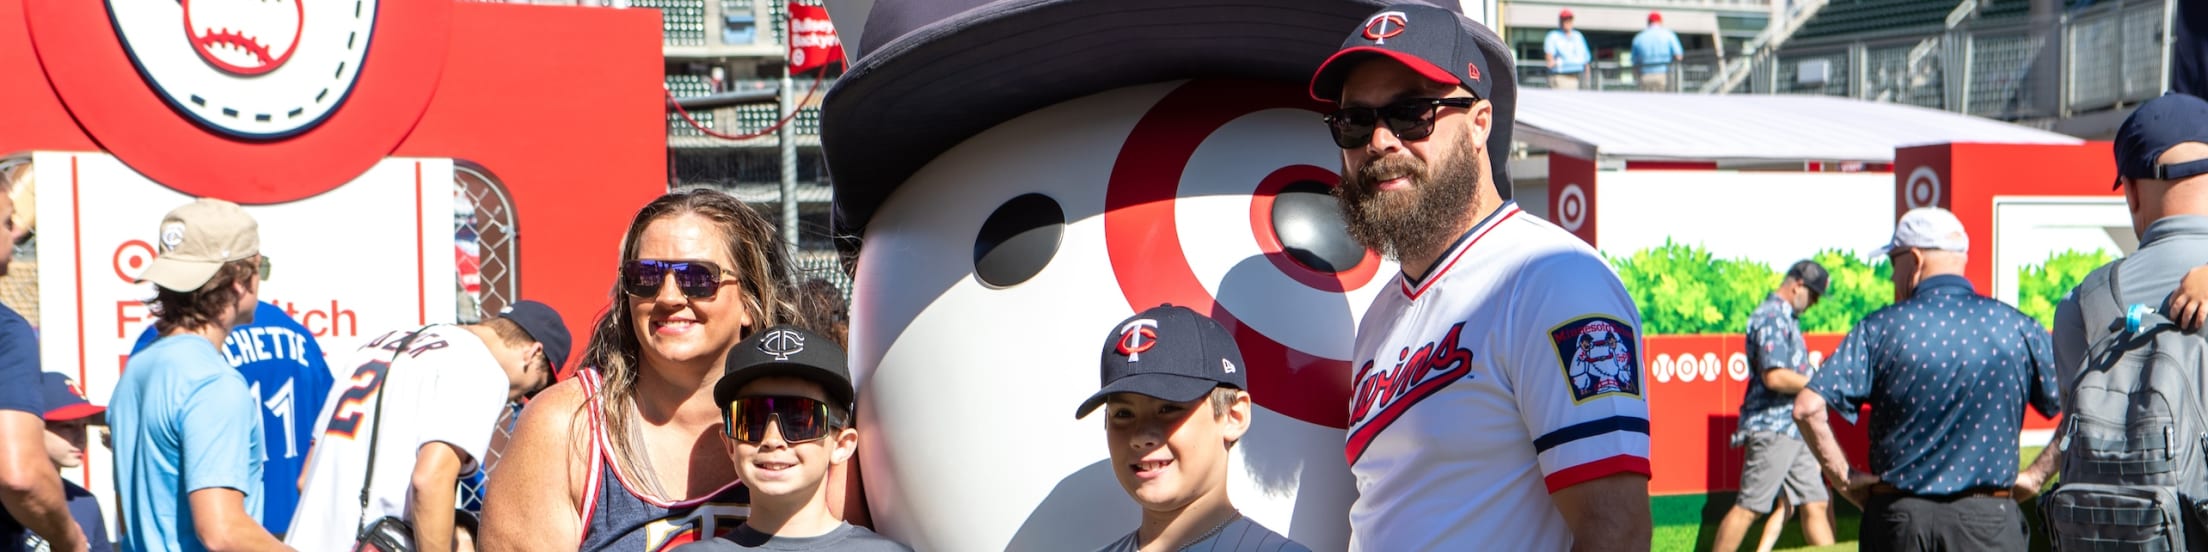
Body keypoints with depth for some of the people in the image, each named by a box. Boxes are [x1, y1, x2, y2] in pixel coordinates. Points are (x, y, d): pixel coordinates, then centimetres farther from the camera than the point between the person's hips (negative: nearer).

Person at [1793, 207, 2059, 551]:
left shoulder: (1882, 329, -2)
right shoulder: (2016, 327, 2)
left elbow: (1808, 408, -11)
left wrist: (1844, 477, -2)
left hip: (1898, 519, 0)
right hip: (1988, 520, 0)